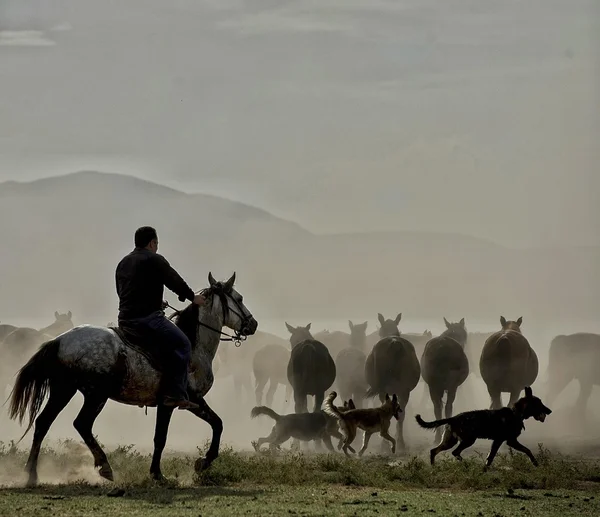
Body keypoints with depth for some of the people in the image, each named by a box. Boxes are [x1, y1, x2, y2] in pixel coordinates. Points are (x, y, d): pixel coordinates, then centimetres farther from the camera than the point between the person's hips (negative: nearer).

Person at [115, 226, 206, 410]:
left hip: (125, 319, 9)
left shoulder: (123, 263, 21)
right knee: (182, 344, -8)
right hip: (147, 317, -9)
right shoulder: (154, 260, -6)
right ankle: (175, 394, -17)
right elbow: (174, 281, -2)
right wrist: (192, 297, 15)